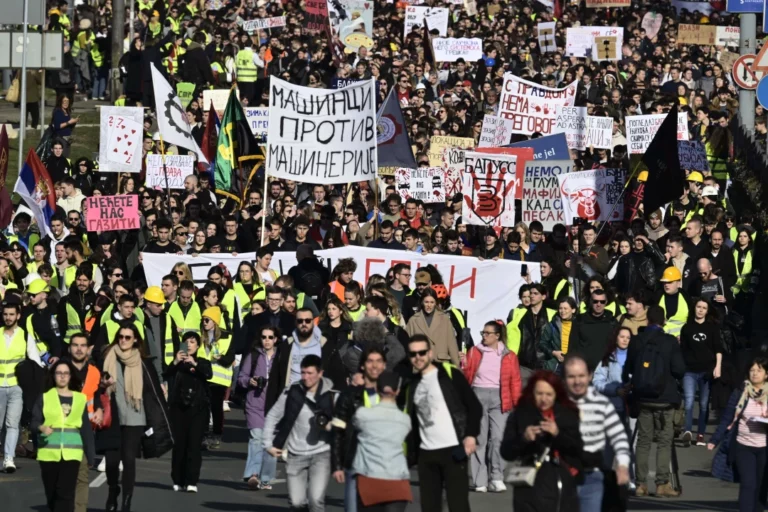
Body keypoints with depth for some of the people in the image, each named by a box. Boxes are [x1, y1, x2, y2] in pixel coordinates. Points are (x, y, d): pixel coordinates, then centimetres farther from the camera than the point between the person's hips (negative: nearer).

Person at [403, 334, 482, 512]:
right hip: (425, 453, 6)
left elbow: (474, 406, -3)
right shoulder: (412, 384, 15)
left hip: (453, 450, -6)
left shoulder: (450, 375, -1)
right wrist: (409, 452, 11)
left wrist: (471, 435, -14)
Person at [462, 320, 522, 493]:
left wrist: (517, 402, -3)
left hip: (499, 399, -1)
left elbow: (515, 381, 5)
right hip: (478, 396, 1)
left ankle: (496, 478, -6)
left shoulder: (509, 356, 7)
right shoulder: (474, 352, 9)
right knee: (479, 438, 0)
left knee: (498, 438, -10)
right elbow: (466, 376, 8)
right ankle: (480, 480, 2)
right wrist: (463, 365, -11)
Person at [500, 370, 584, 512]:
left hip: (563, 489, 2)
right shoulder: (520, 416, 3)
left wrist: (558, 434, -16)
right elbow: (506, 452, 0)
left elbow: (579, 450, 0)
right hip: (532, 490, -2)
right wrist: (523, 439, -18)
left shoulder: (568, 415, 8)